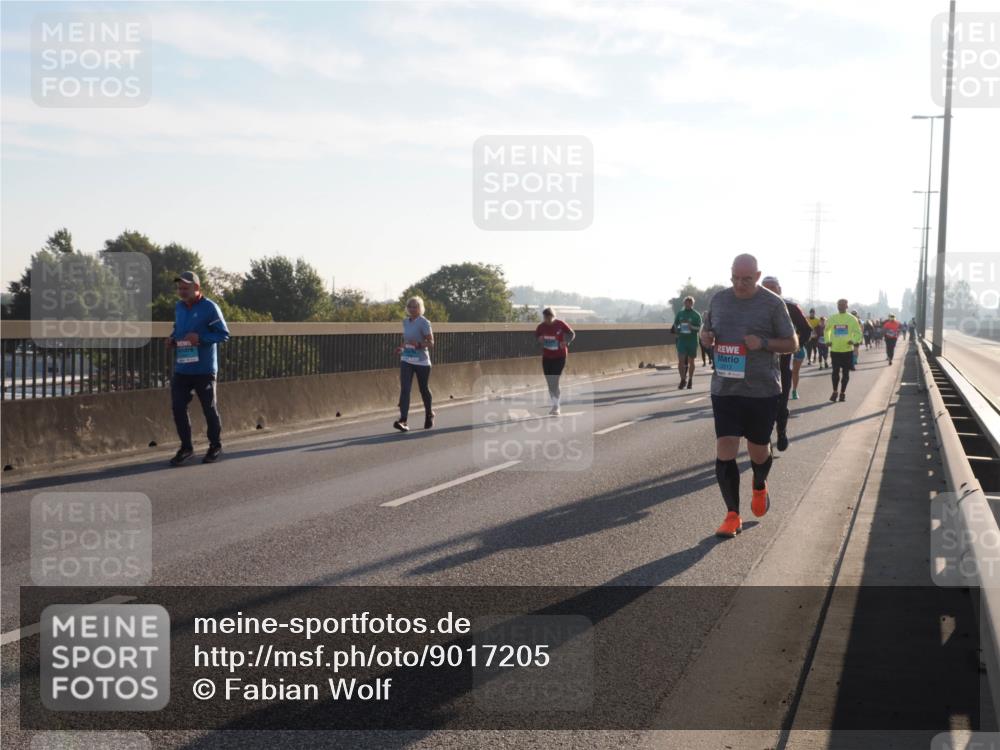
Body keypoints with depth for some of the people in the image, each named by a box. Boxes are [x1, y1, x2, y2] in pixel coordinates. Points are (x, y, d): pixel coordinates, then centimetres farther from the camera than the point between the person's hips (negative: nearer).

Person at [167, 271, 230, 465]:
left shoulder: (209, 307, -11)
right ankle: (186, 447, 15)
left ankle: (215, 446, 21)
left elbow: (224, 334, -10)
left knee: (209, 409, 5)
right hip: (181, 369, 6)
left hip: (204, 369, -6)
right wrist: (172, 338, 2)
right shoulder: (179, 307, 10)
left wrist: (200, 337, -22)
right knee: (178, 407, 1)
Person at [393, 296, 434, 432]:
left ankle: (429, 415, 33)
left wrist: (419, 345, -30)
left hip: (421, 361, -5)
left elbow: (431, 342, -13)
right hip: (406, 360, 5)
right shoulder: (406, 321, 9)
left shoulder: (424, 323, -11)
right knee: (404, 389, -10)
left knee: (424, 389, 9)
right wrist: (402, 348, 8)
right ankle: (403, 420, -17)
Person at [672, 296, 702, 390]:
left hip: (692, 341, -1)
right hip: (681, 340, 1)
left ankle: (690, 380, 19)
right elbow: (675, 325, 18)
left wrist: (691, 327, -23)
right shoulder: (680, 314, 8)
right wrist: (677, 329, -1)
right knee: (681, 361, -9)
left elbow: (699, 328, -6)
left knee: (691, 361, 8)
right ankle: (683, 380, -1)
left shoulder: (696, 315, 0)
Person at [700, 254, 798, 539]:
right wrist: (705, 337, -4)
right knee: (725, 451, -7)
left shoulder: (773, 304, -4)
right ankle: (732, 516, 2)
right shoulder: (719, 300, 6)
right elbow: (705, 331, 20)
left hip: (762, 389, -2)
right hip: (725, 388, 2)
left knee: (758, 450, 11)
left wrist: (764, 343, -18)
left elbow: (792, 344, 0)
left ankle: (759, 488, 45)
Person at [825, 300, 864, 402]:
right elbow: (827, 330, 20)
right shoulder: (832, 318, 6)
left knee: (845, 373, 4)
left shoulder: (852, 318, -2)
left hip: (847, 350, -1)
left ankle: (843, 393, 13)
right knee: (835, 372, 1)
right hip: (835, 350, 1)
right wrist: (828, 341, 7)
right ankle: (835, 392, 12)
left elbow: (858, 332, 2)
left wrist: (854, 341, -15)